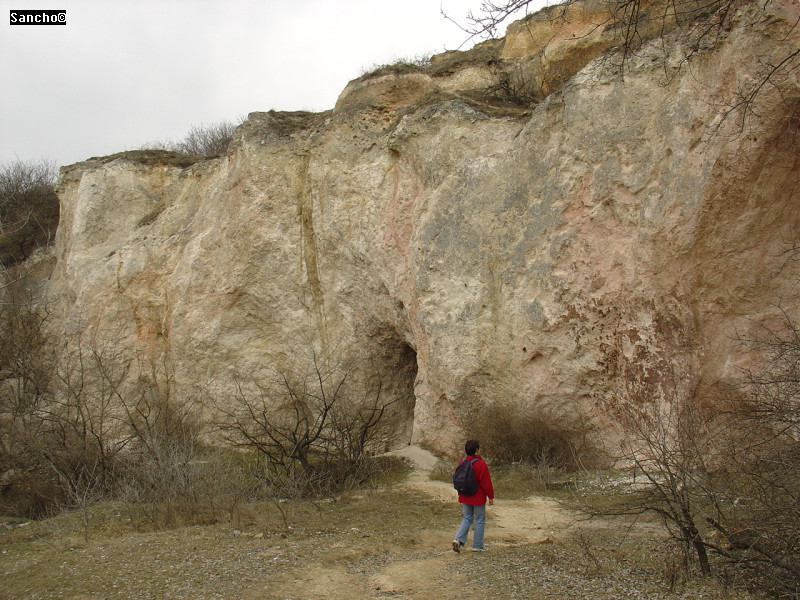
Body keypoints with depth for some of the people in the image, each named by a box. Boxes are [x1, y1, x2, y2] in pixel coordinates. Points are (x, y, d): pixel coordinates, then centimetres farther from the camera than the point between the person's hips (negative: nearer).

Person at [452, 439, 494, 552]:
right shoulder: (480, 463, -18)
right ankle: (477, 546, 12)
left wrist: (460, 496, 20)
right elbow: (486, 482, -14)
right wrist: (491, 496, -4)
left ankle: (458, 539, 0)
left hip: (464, 497, 6)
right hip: (478, 498, -5)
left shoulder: (462, 462, 1)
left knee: (467, 518, 17)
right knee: (479, 520, 8)